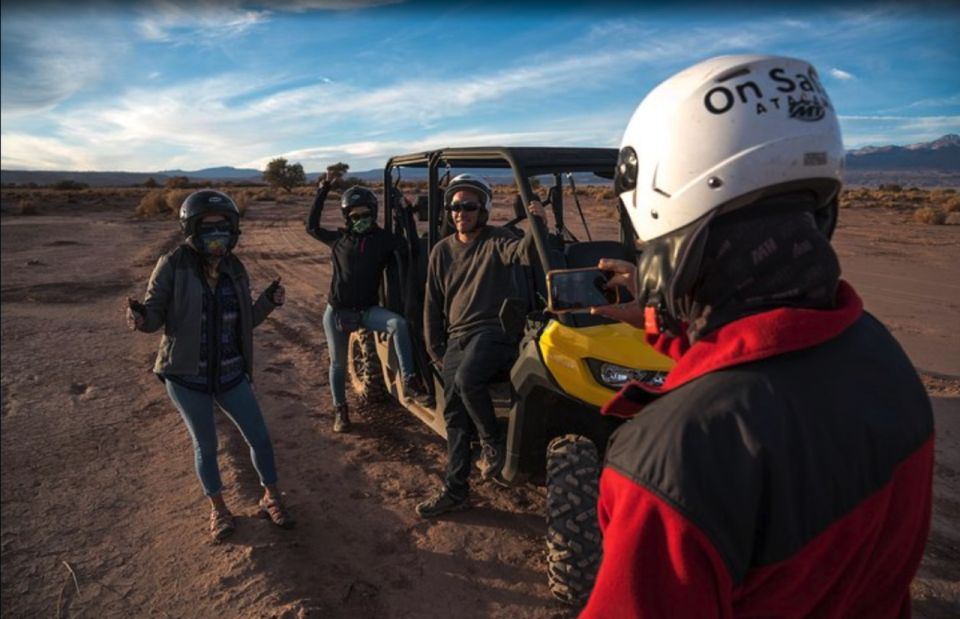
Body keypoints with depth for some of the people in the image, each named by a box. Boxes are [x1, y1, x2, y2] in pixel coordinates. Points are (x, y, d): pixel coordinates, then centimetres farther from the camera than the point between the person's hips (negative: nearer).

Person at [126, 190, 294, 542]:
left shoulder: (235, 270, -1)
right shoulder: (174, 266, -13)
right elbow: (156, 314, -10)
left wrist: (268, 302, -10)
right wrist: (140, 318, -32)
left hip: (230, 374, 3)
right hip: (186, 377, -3)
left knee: (259, 437, 8)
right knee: (205, 445, 13)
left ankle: (271, 498, 32)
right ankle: (218, 509, 36)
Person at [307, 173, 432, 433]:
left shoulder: (384, 239, -3)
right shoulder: (339, 239, 1)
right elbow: (311, 227, 11)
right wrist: (322, 192, 9)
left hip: (368, 309, -1)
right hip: (337, 311, 1)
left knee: (399, 324, -30)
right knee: (338, 362, 8)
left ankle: (409, 383, -28)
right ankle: (340, 411, 28)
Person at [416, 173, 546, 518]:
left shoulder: (496, 242, 1)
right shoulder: (442, 251, 13)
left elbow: (524, 252, -22)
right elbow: (432, 305, 15)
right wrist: (434, 350, 10)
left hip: (493, 331, -5)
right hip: (456, 338, 5)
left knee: (467, 379, -33)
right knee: (453, 414, 0)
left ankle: (493, 443, -7)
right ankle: (455, 490, 12)